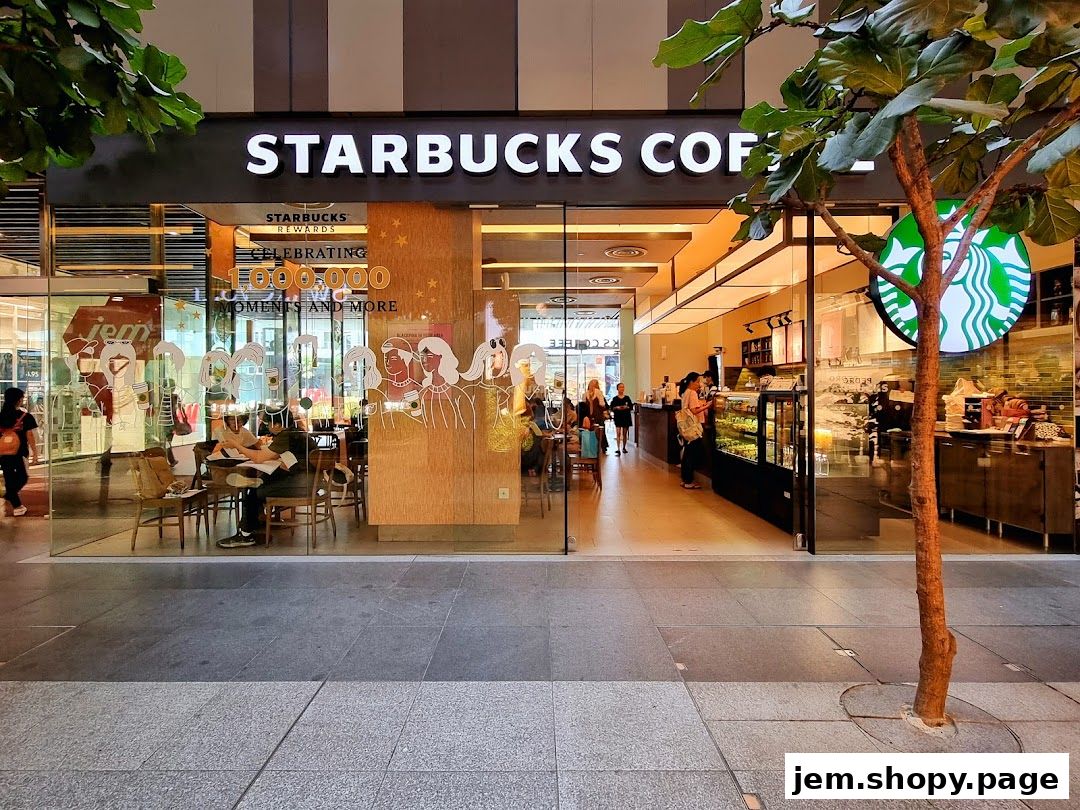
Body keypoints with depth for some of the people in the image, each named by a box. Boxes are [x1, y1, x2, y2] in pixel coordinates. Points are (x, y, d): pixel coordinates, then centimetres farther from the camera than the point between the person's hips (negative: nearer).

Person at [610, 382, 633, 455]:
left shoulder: (627, 398, 6)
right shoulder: (615, 398, 1)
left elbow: (631, 407, 5)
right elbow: (612, 408, -1)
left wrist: (626, 407, -13)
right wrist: (617, 408, -18)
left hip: (626, 417, 2)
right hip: (618, 417, -2)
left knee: (624, 433, 11)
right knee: (618, 433, -11)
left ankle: (624, 447, 26)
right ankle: (618, 449, -14)